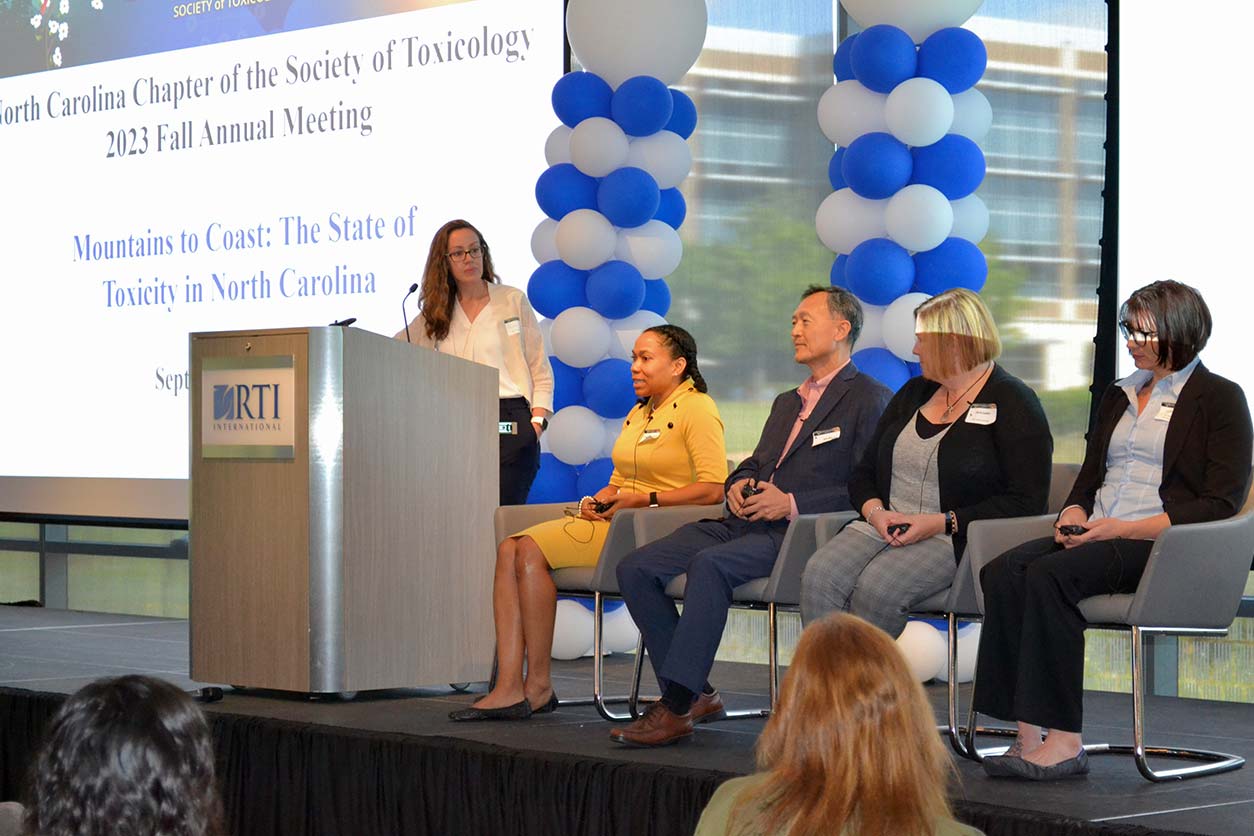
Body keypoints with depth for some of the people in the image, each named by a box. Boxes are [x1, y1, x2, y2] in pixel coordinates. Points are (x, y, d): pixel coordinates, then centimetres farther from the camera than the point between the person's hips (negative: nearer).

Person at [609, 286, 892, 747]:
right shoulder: (787, 402, 30)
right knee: (635, 568, -9)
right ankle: (696, 694, -6)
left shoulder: (869, 398, 1)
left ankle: (675, 708, -33)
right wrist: (738, 484, 6)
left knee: (709, 564, -35)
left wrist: (792, 503, -17)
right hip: (745, 521, 9)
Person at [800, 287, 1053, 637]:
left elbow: (1026, 501, -10)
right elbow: (863, 473, 21)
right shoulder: (913, 393, 21)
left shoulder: (1012, 402, -1)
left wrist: (941, 523, -15)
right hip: (885, 527, 6)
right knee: (819, 578, -24)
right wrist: (875, 511, -3)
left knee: (876, 588, -33)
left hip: (955, 539, -6)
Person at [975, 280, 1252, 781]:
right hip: (1095, 536, 7)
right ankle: (1029, 736, -31)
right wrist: (1074, 514, 1)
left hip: (1162, 546, -7)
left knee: (1050, 575, -32)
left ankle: (1064, 740, -31)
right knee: (1003, 572, -24)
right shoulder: (1117, 396, 25)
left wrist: (1126, 528, -15)